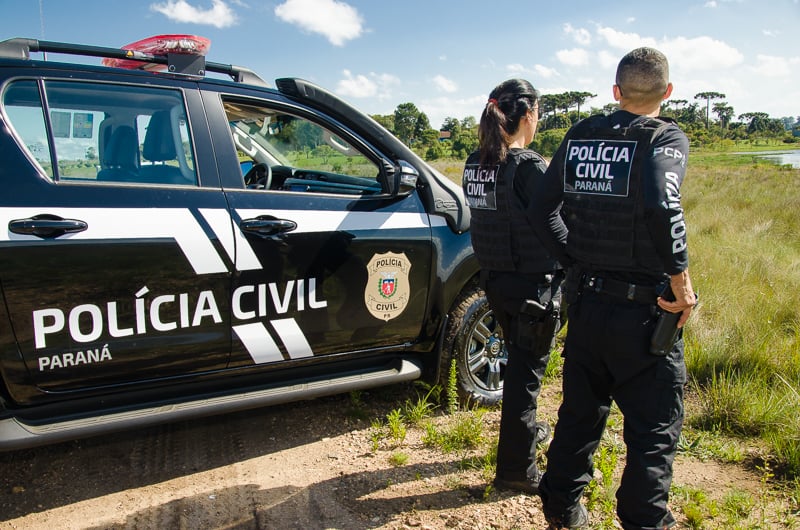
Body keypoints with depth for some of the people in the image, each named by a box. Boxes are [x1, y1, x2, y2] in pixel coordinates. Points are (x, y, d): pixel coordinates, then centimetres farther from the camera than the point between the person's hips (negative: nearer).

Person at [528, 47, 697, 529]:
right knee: (655, 430, 10)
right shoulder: (666, 137, -9)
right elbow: (661, 205, -28)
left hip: (586, 302, 6)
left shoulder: (580, 136, 7)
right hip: (643, 309, -5)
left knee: (580, 413, 21)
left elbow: (542, 210, 6)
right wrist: (681, 279, -18)